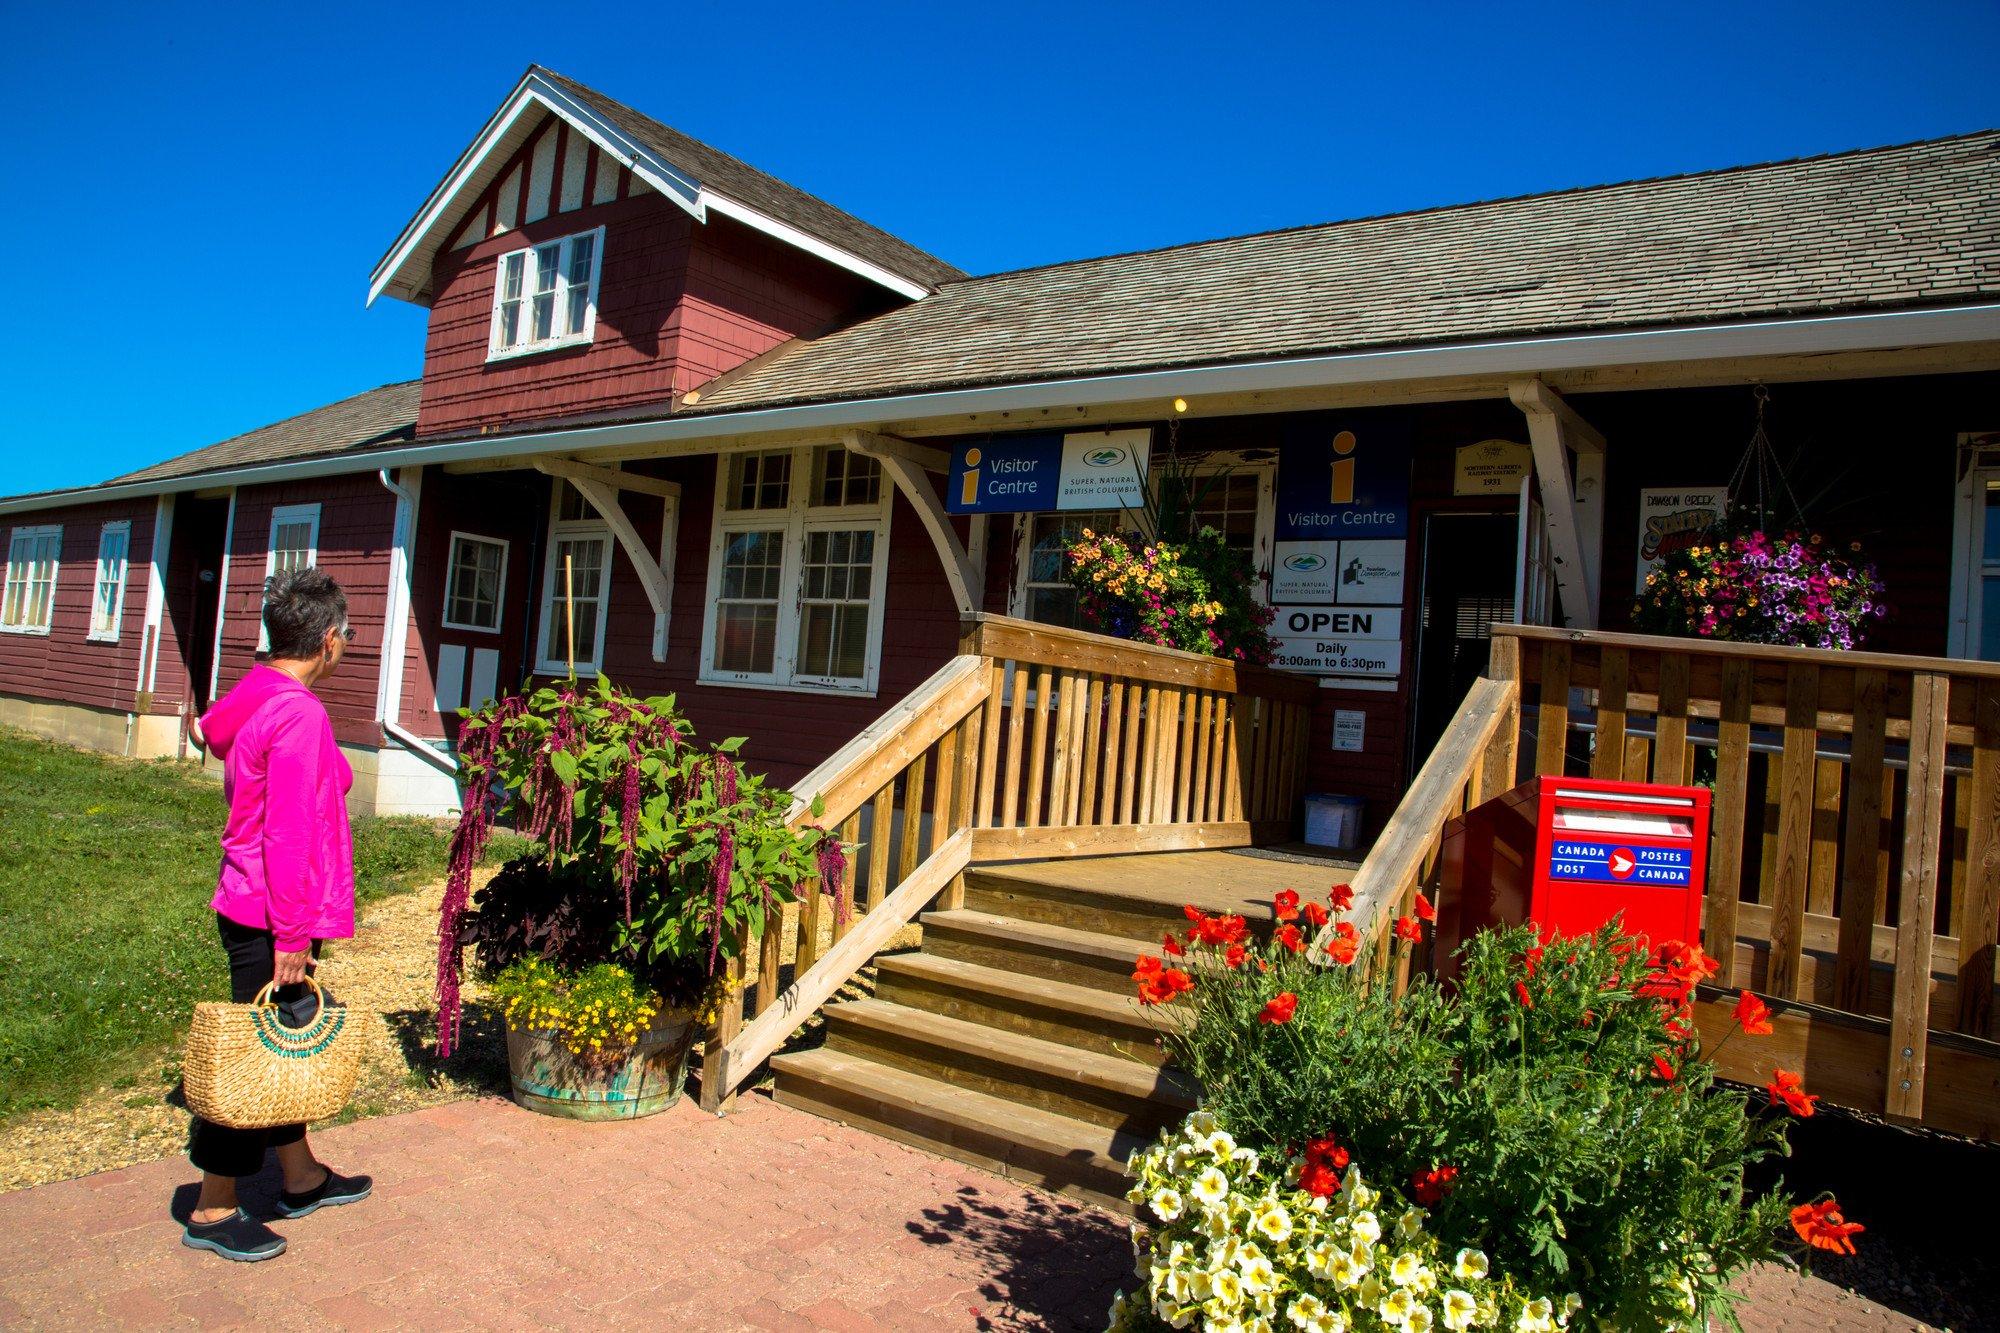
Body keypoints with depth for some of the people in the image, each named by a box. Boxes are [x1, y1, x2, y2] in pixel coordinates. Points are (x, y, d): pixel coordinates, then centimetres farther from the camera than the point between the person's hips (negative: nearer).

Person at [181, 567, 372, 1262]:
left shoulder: (253, 699, 8)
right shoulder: (299, 714, -21)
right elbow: (288, 835, -23)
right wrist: (290, 936, -19)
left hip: (249, 905, 10)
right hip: (275, 917, -10)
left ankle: (301, 1178, 34)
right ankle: (213, 1211, 17)